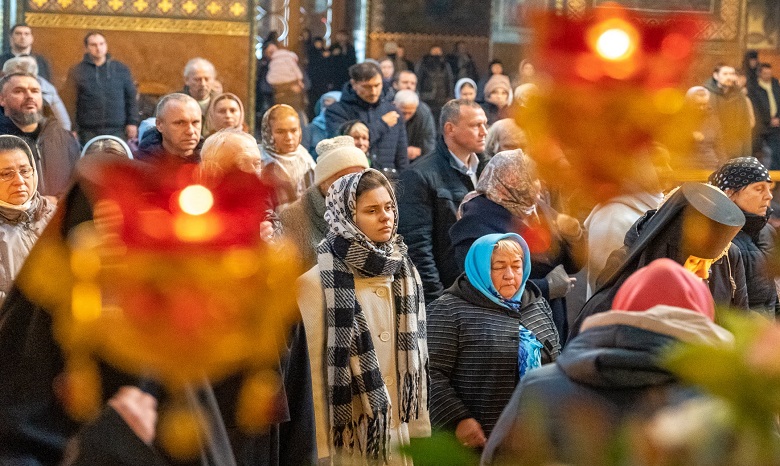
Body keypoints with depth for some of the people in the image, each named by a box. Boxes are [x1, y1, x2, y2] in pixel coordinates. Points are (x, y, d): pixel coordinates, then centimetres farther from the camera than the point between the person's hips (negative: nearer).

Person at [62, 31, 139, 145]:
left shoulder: (121, 69, 10)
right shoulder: (77, 72, 5)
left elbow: (131, 98, 12)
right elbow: (69, 101, 3)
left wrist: (132, 123, 3)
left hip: (117, 131, 1)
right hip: (88, 132, -1)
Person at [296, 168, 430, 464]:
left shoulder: (405, 273, 7)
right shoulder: (317, 281, -11)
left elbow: (417, 356, 11)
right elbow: (313, 370, -10)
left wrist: (420, 429, 9)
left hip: (401, 437, 5)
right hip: (349, 442, -5)